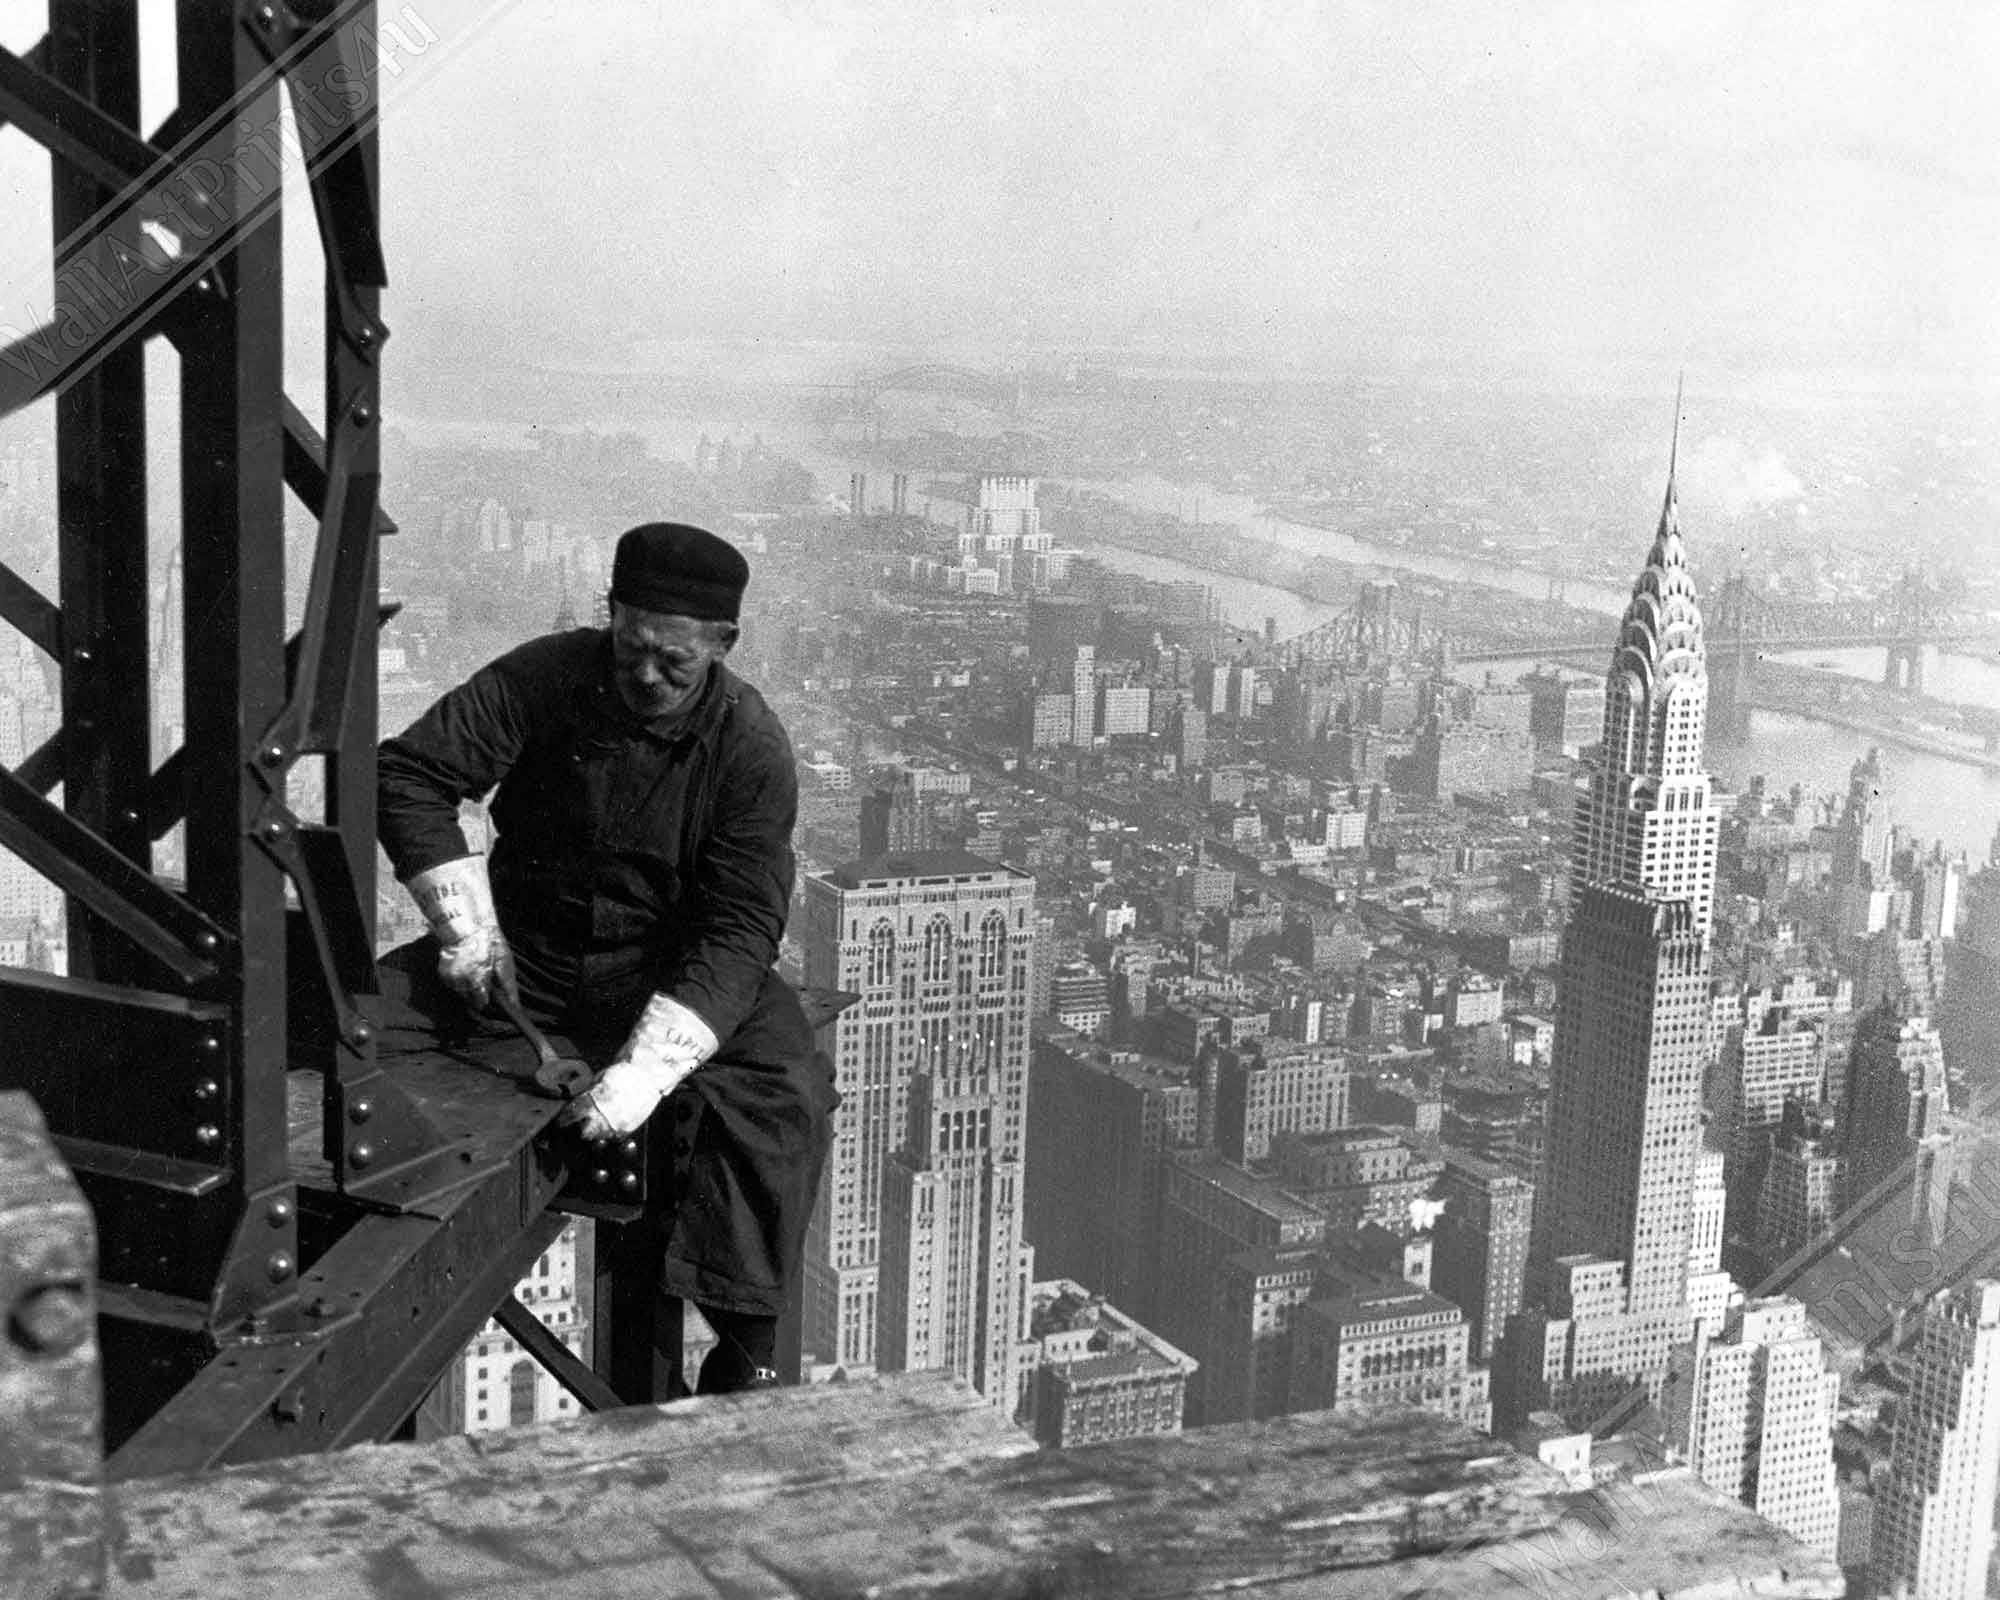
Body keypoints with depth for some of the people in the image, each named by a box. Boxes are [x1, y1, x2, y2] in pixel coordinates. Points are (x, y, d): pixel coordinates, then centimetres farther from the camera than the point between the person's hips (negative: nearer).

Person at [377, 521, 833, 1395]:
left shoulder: (749, 746, -14)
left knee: (780, 1093, -29)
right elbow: (409, 772, -6)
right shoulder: (546, 678, -9)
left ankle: (744, 1352, -20)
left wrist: (648, 1066, -33)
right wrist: (468, 924, -16)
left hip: (671, 972, -2)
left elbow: (738, 928, -20)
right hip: (523, 952, 2)